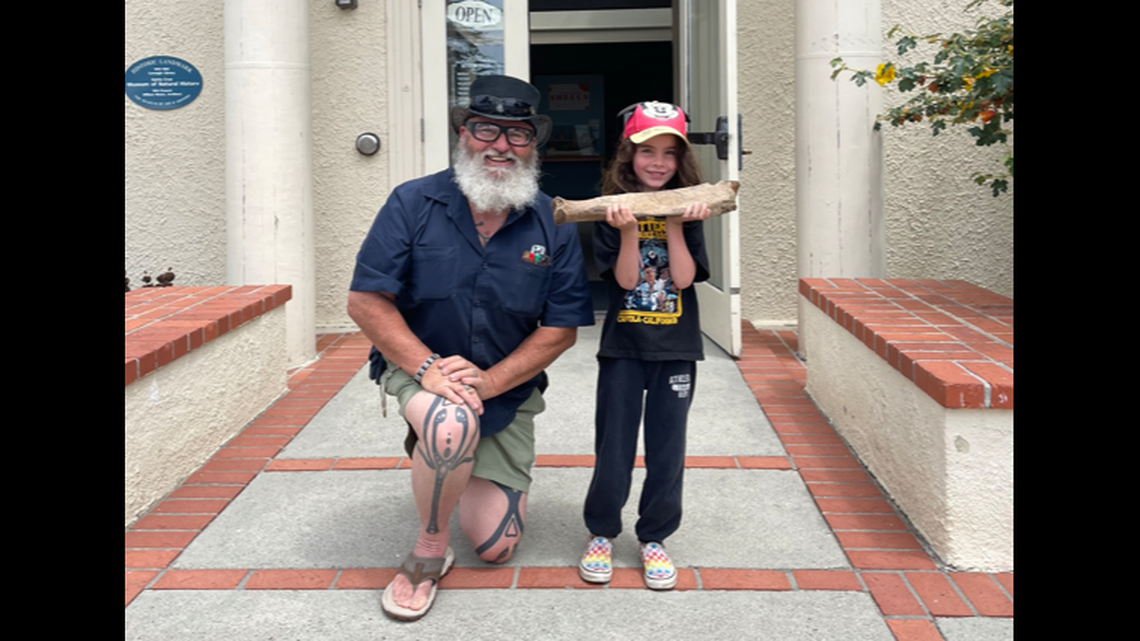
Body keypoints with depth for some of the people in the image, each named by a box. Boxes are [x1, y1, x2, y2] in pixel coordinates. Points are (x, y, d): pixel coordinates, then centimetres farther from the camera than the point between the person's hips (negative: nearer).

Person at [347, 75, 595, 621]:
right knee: (453, 423, -40)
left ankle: (452, 463, 37)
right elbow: (366, 300, -13)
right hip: (418, 368, -2)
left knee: (496, 547, 4)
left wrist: (490, 380, -21)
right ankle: (429, 549, -10)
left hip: (508, 389, 3)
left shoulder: (554, 226, -8)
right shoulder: (413, 204, -12)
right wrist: (428, 368, -25)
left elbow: (562, 328, -8)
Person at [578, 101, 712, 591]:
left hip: (675, 348, 1)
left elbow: (684, 278, -8)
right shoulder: (613, 212, -2)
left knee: (667, 449, 8)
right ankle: (601, 533, 24)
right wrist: (629, 230, -23)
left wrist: (674, 225, -16)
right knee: (613, 448, 4)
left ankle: (653, 538, 24)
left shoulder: (689, 210, 2)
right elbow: (625, 279, -10)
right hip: (623, 346, -1)